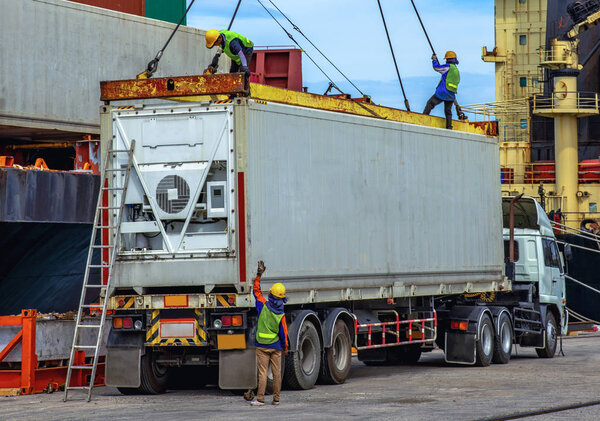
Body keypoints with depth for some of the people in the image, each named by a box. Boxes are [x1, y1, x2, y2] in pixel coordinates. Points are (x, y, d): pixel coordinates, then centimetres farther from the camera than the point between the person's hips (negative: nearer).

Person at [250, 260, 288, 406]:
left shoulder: (263, 305, -9)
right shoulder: (281, 315, -9)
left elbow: (256, 291, 4)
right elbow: (283, 333, -3)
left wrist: (259, 275, 7)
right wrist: (285, 347, 12)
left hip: (262, 346, 0)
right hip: (276, 347, 0)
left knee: (262, 372, -2)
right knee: (277, 373, 7)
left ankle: (260, 399, -6)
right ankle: (276, 399, 11)